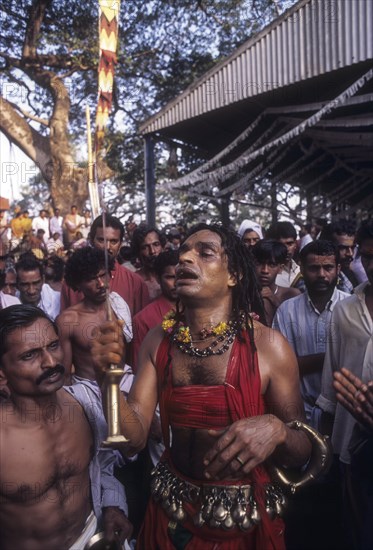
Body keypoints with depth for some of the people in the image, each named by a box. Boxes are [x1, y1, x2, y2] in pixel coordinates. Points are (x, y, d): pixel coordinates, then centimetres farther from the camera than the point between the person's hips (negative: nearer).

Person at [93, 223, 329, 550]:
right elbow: (134, 439, -11)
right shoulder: (159, 341, -7)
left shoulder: (268, 346, -18)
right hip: (171, 512, 3)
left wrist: (276, 430, -31)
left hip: (245, 517, -3)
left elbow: (302, 452, -10)